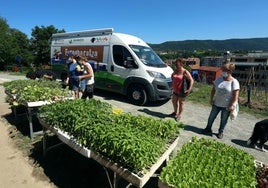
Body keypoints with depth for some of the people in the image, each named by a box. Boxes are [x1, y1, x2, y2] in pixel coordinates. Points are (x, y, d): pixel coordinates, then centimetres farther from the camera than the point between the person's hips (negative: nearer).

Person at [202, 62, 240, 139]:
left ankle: (221, 132, 33)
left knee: (224, 120, 13)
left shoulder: (234, 82, -15)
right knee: (211, 117, 14)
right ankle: (208, 129, 34)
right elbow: (213, 90, 4)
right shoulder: (218, 79, -2)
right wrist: (211, 99, 2)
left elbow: (235, 95, -15)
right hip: (216, 104, 4)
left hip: (227, 106, -4)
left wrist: (232, 105, -16)